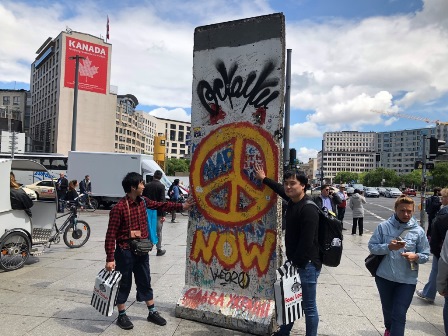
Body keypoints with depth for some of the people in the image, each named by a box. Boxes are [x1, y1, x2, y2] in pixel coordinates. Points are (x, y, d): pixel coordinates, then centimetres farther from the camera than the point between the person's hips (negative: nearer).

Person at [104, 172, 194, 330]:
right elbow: (111, 235, -18)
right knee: (123, 284, 9)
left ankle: (152, 312, 30)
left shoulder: (143, 201, 1)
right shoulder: (119, 208, -20)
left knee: (145, 282, 17)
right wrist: (110, 259, -19)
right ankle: (122, 316, 28)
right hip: (125, 252, -6)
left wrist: (182, 206, 13)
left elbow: (161, 205, 15)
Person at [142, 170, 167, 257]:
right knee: (158, 231, 6)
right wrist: (163, 215, -14)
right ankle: (159, 250, 12)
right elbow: (162, 201, -15)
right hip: (158, 212, -3)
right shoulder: (161, 186, -10)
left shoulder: (146, 186, 3)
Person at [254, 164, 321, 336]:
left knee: (308, 306, 3)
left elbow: (306, 242, -23)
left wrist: (295, 263, -17)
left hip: (307, 265, -9)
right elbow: (280, 190, 28)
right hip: (294, 261, 9)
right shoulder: (293, 200, 5)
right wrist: (264, 179, 36)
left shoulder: (308, 209, -22)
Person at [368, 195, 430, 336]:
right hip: (384, 276, 2)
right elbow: (372, 246, -7)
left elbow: (426, 255, 1)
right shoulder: (384, 226, -9)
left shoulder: (418, 231, -5)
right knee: (387, 308, 24)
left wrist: (416, 256, -21)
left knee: (399, 315, -4)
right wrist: (388, 247, -23)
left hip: (407, 280, -1)